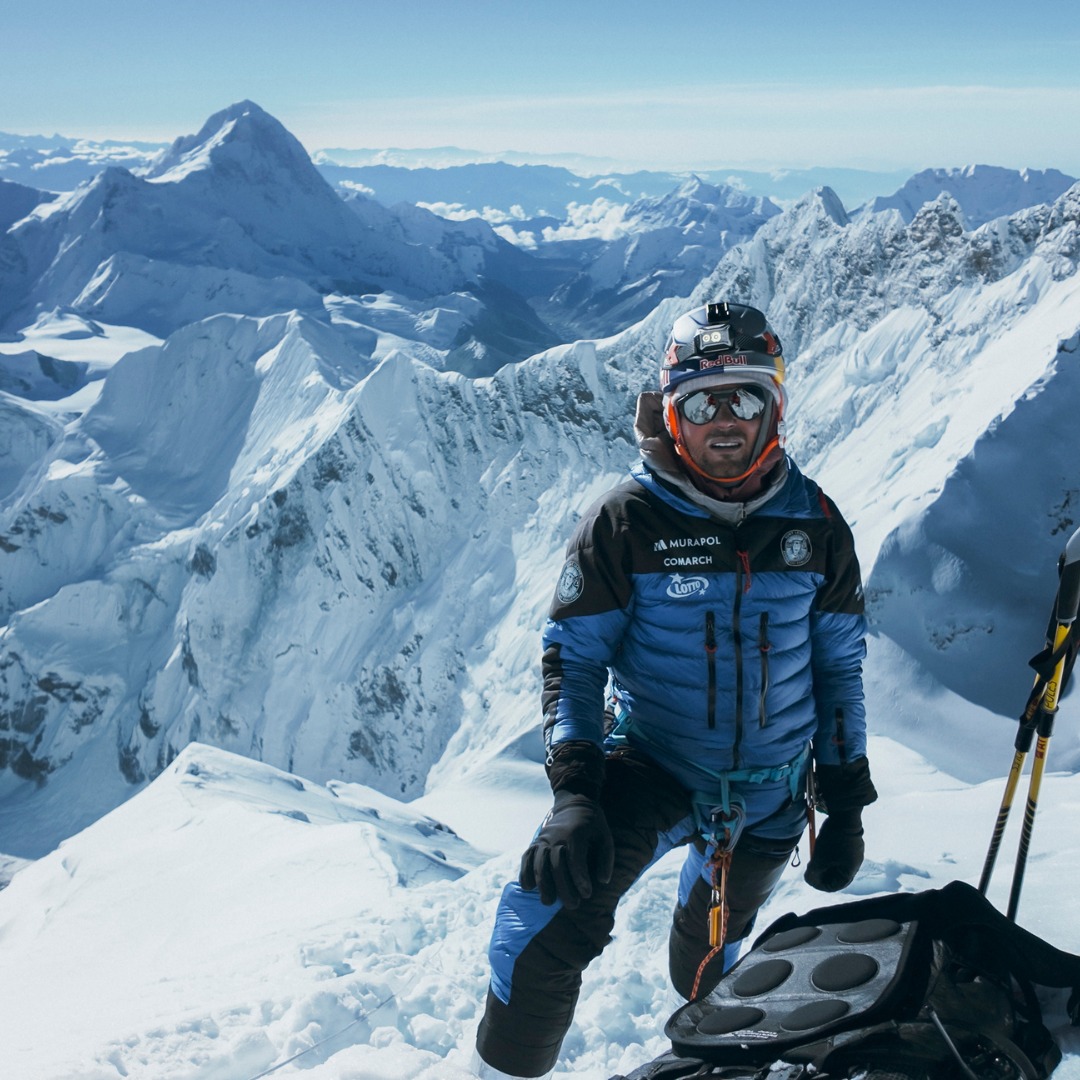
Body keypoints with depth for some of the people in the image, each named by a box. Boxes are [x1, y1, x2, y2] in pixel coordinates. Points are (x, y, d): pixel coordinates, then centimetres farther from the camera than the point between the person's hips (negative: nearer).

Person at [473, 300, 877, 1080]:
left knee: (706, 973, 20)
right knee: (551, 917, -27)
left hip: (770, 799, 3)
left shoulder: (815, 524, -5)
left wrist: (847, 806, 3)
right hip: (650, 768, -2)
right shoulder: (627, 521, -14)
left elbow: (840, 665, 4)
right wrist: (573, 792, -24)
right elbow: (574, 655, -12)